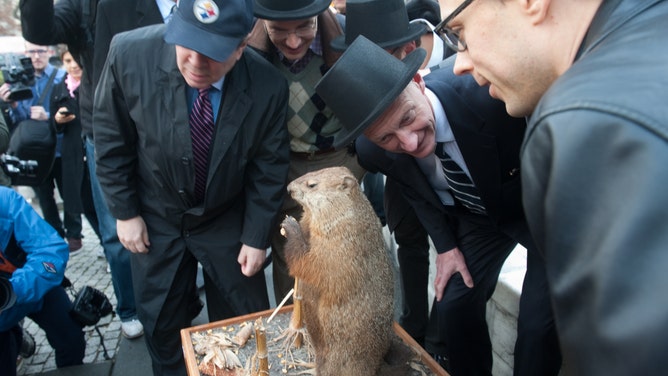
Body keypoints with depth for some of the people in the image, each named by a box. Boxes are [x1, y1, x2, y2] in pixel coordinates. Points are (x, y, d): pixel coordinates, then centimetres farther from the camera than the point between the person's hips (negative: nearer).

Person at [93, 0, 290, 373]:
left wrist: (257, 237, -7)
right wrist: (125, 212, -5)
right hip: (156, 219, 1)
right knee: (162, 324, 17)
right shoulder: (130, 52, -24)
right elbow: (112, 141, -9)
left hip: (228, 220, 0)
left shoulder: (268, 87, -24)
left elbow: (270, 168, -11)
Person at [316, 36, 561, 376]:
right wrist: (445, 245, -3)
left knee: (539, 324, -8)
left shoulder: (486, 90, -39)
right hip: (477, 215, 3)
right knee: (453, 305, 2)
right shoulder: (373, 151, -21)